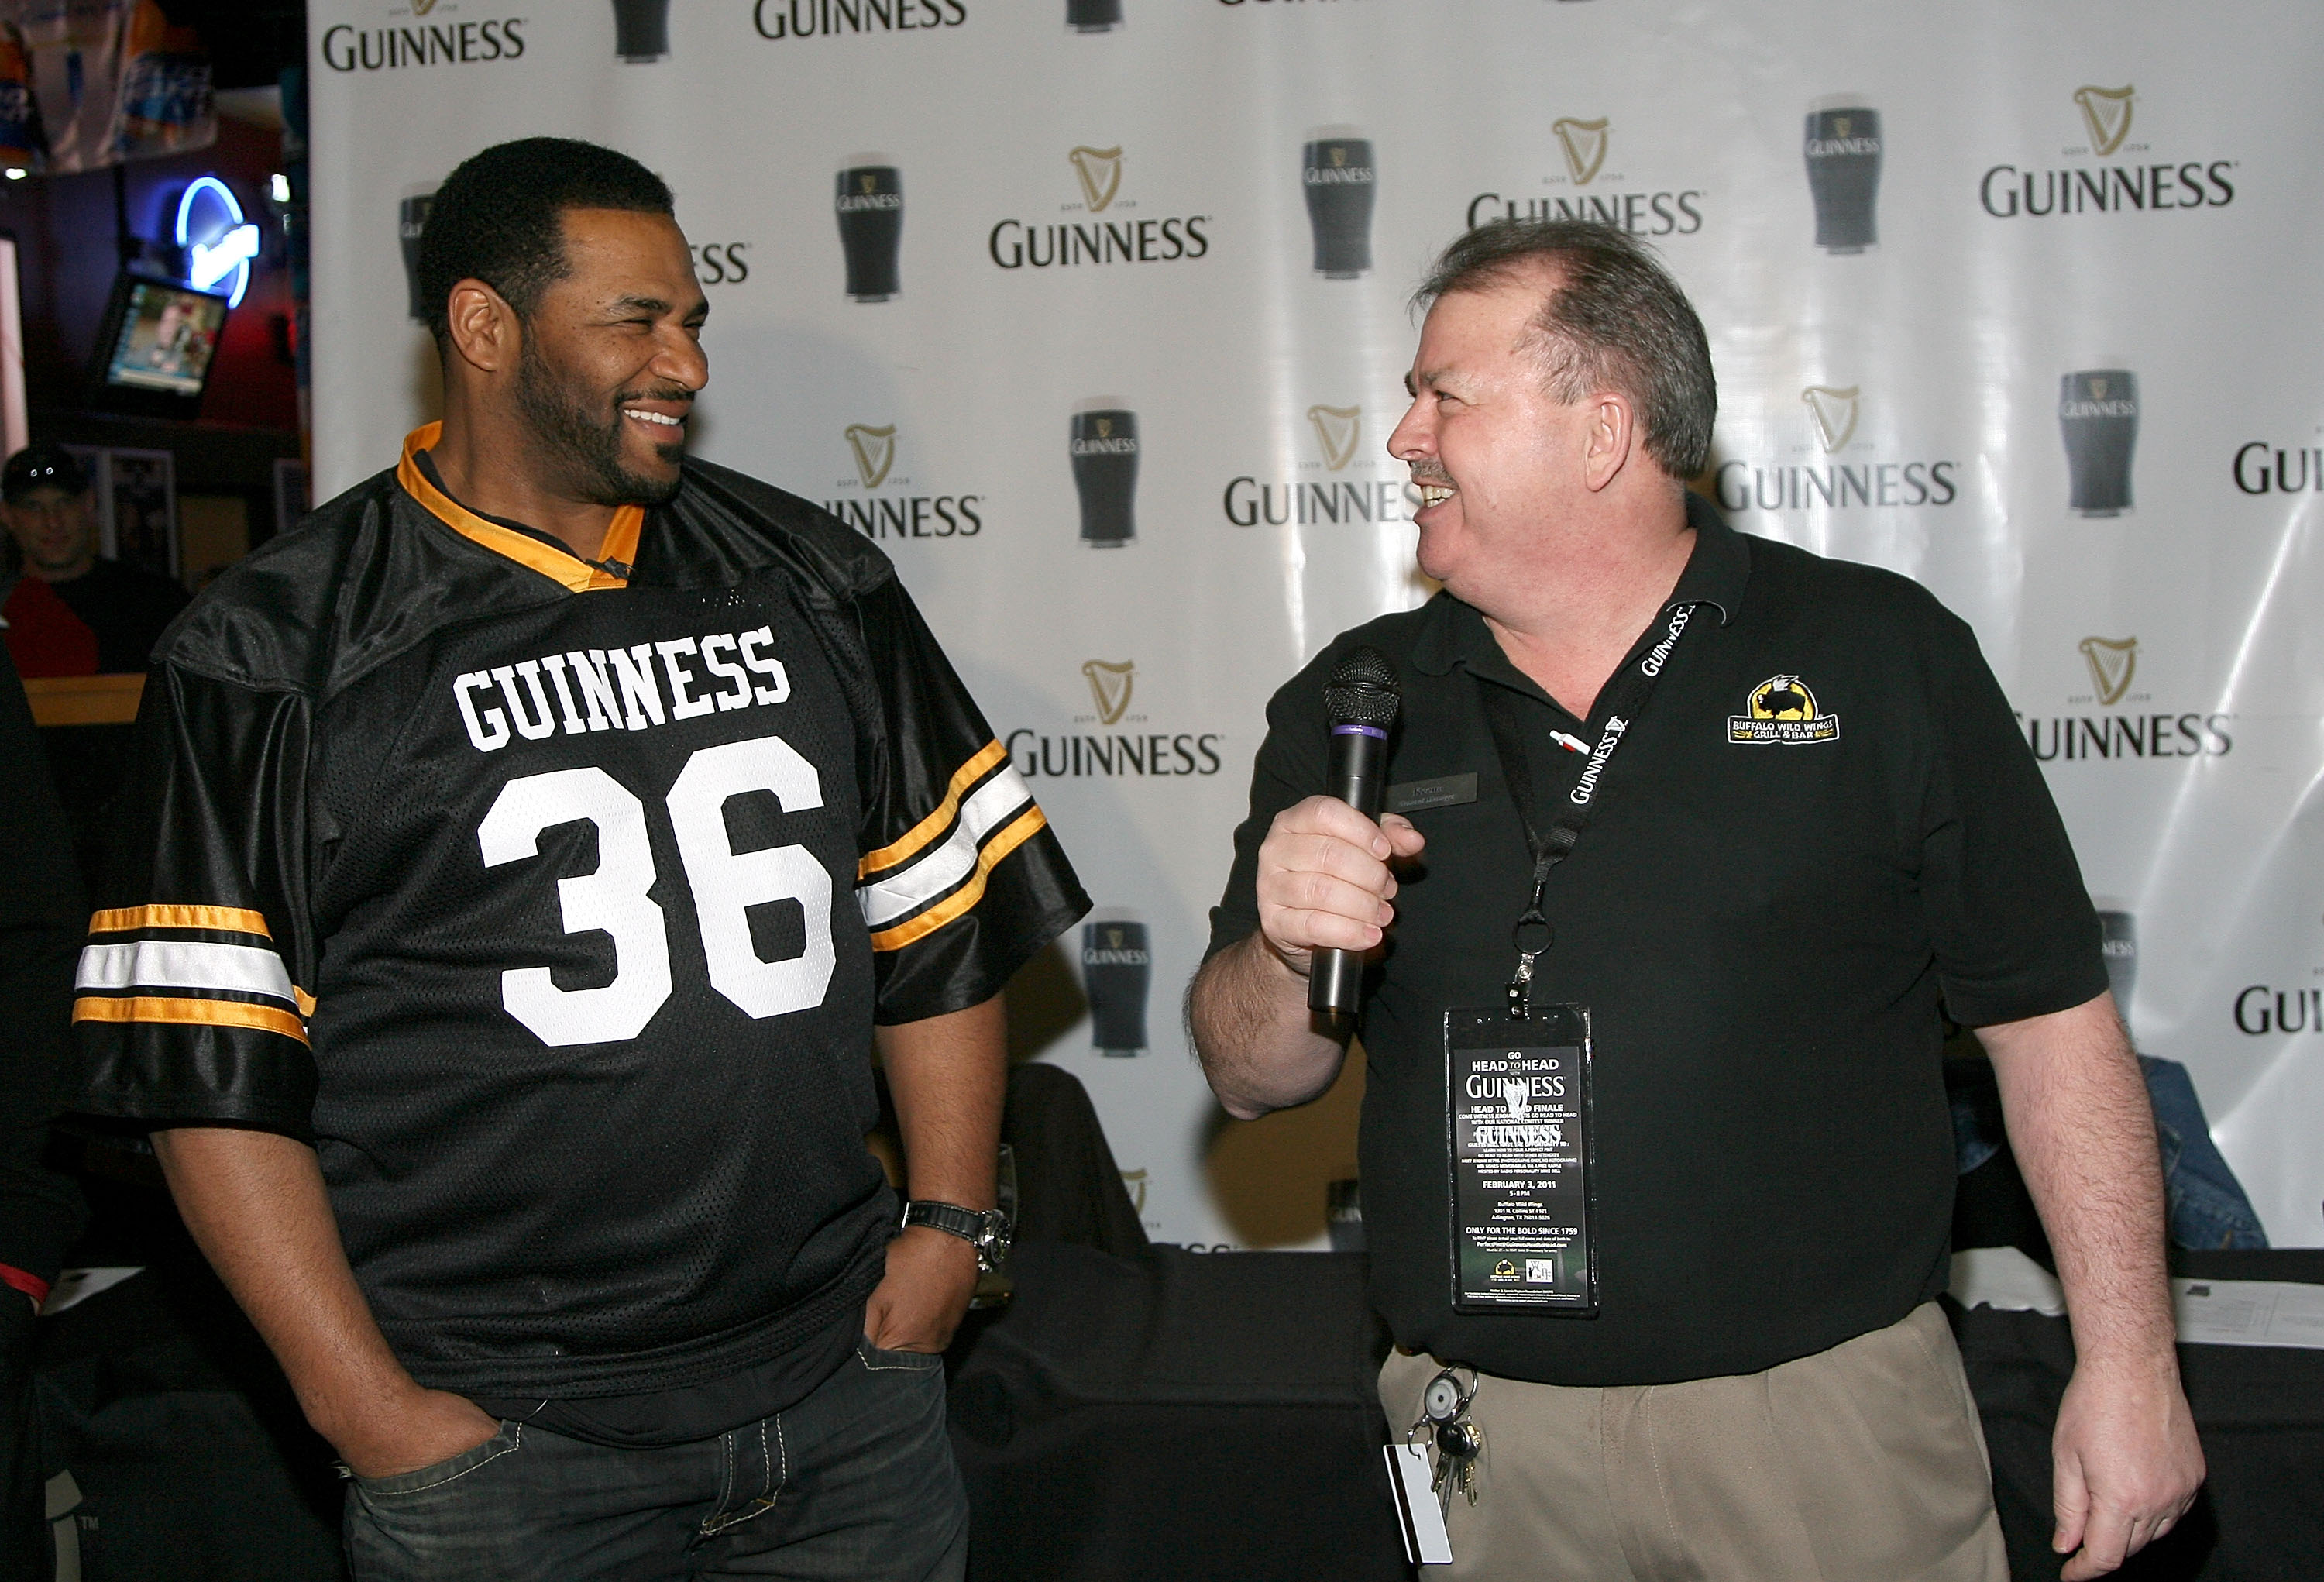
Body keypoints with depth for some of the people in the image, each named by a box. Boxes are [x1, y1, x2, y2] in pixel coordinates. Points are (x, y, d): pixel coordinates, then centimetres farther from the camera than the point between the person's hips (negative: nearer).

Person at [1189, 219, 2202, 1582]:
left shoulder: (1880, 655, -1)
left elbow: (2051, 1015, 0)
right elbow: (1252, 1078, 6)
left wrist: (2131, 1364, -3)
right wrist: (1290, 955, -15)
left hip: (1831, 1416, -2)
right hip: (1491, 1441, 2)